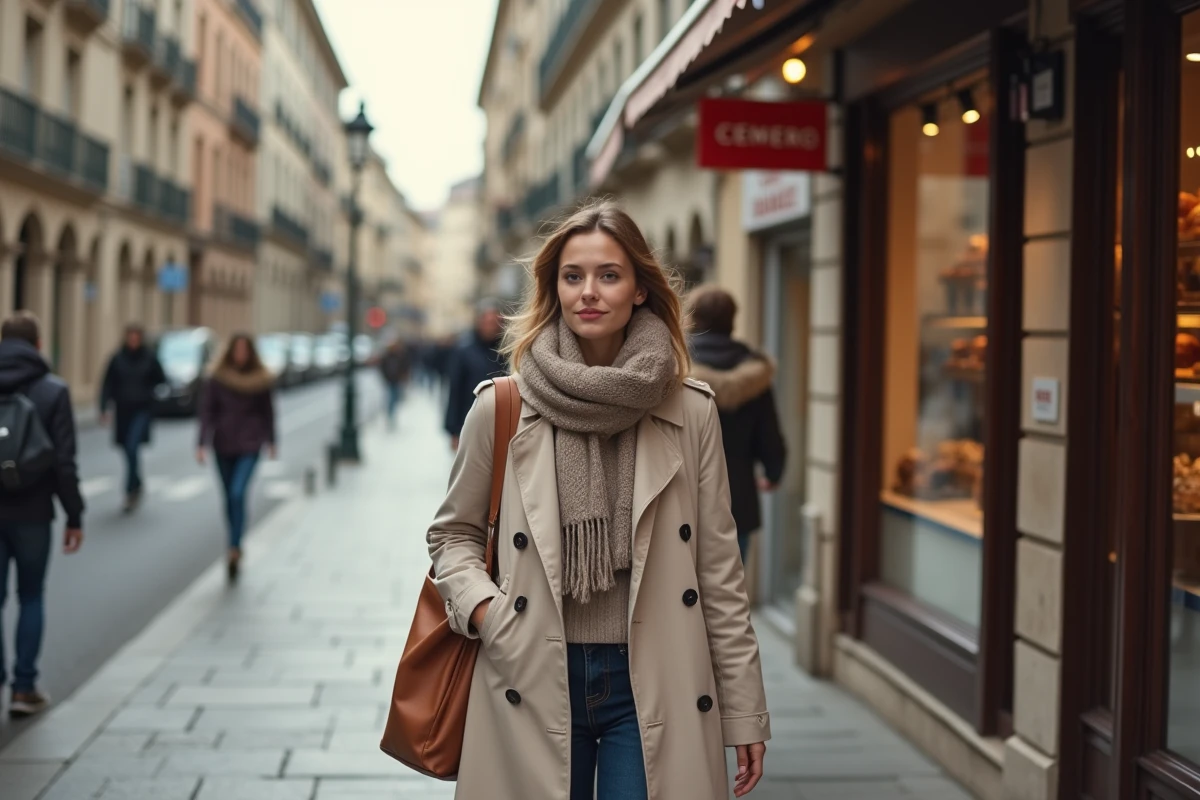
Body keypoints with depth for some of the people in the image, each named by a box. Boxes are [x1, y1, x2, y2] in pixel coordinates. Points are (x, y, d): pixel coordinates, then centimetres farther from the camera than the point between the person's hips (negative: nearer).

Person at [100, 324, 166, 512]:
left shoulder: (149, 358, -2)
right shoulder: (117, 359, 0)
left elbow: (161, 380, 6)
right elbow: (108, 384, 0)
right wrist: (104, 408, -9)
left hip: (142, 410, -3)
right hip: (123, 411, 3)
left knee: (132, 448, -16)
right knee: (129, 450, 11)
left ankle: (131, 491, -10)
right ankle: (136, 487, 32)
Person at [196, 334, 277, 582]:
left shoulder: (261, 380, -2)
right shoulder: (216, 379, -3)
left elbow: (268, 412, 7)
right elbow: (207, 411, -4)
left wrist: (270, 441, 13)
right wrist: (202, 444, -11)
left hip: (249, 446, -2)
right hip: (223, 445, 2)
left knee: (238, 494, -17)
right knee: (230, 497, 12)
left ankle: (234, 549, -19)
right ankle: (236, 548, 26)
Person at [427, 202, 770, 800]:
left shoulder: (691, 411, 0)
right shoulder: (501, 408, -2)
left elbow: (719, 566, 3)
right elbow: (452, 533, 11)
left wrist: (744, 711, 3)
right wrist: (479, 605, -9)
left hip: (653, 686, 0)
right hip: (535, 683, 0)